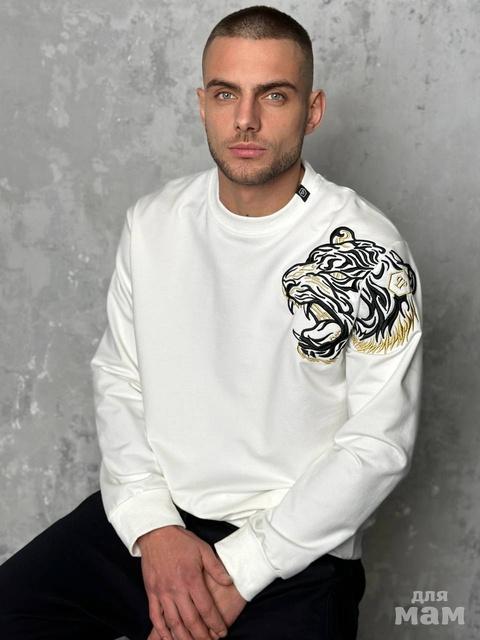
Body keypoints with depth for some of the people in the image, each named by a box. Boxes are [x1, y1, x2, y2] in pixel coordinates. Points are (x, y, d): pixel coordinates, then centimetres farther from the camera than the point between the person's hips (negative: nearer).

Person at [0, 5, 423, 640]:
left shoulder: (371, 253, -13)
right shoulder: (151, 220, 2)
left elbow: (379, 445, -12)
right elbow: (118, 376, 6)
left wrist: (238, 571, -16)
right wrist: (155, 526, -9)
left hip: (294, 548, -3)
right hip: (148, 518, 3)